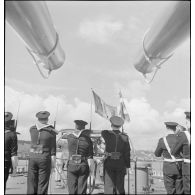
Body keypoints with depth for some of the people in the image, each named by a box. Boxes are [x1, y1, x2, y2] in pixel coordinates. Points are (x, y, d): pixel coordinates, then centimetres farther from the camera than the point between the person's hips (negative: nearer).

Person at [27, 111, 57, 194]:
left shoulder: (32, 129, -1)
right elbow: (53, 148, -9)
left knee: (31, 182, 11)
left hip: (33, 157, 3)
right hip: (45, 159, -2)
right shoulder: (52, 132, -9)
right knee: (42, 184, 6)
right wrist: (53, 163, -2)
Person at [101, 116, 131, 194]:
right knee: (120, 186, 14)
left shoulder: (107, 134, -13)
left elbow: (103, 132, 13)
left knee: (109, 186, 7)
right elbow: (127, 153, -5)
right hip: (121, 164, 2)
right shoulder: (124, 137, -8)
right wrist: (127, 165, 5)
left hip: (109, 163, -1)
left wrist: (112, 130, 29)